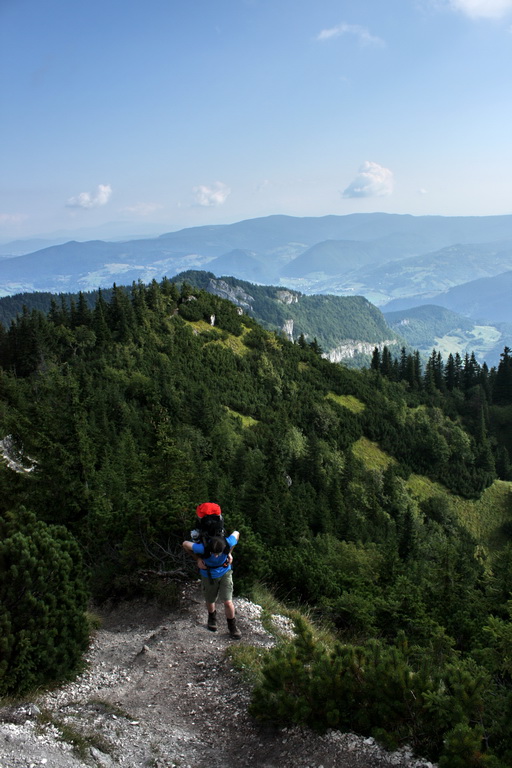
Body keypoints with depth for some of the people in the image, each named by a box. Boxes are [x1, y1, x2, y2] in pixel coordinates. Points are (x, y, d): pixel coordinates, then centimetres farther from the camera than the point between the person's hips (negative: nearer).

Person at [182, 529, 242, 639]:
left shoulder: (228, 543, -34)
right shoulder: (203, 548, -38)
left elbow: (236, 533, -10)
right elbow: (185, 544, -21)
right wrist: (197, 559, -16)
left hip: (225, 573, 0)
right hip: (208, 575, 0)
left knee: (228, 602, -6)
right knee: (210, 601, 18)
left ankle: (232, 626, 21)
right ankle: (212, 618, 52)